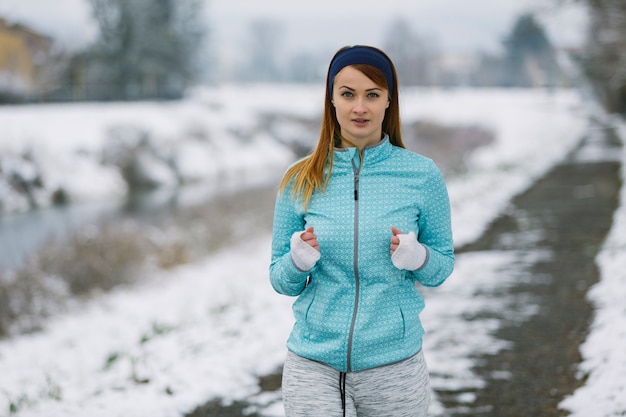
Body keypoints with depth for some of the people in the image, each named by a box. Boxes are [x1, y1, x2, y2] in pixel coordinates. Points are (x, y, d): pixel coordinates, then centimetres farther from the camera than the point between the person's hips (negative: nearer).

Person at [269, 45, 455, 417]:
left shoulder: (422, 175, -3)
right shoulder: (301, 180, 0)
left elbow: (443, 266, 5)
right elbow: (281, 281, 7)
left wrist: (416, 257, -16)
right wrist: (298, 261, -15)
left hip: (394, 365, 0)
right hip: (314, 367, 0)